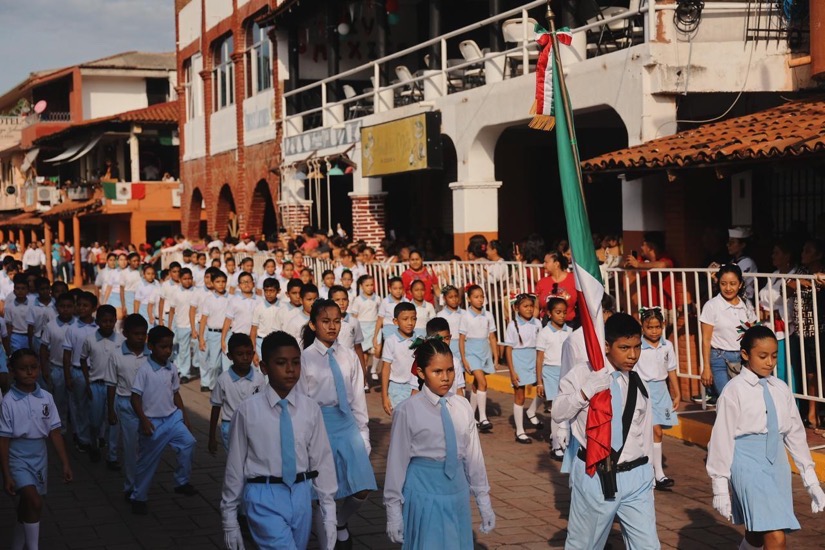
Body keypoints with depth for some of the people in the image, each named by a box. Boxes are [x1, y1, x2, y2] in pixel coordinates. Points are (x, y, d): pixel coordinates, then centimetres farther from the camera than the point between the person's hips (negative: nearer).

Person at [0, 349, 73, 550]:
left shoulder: (46, 398, -3)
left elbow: (54, 432, 3)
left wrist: (65, 463, 2)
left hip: (39, 457, 5)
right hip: (18, 459, -5)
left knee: (27, 505, 15)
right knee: (34, 502, -22)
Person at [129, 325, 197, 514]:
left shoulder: (172, 369, 2)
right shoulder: (144, 370, -14)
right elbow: (135, 397, -12)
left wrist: (184, 416, 10)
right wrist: (144, 421, -18)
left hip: (172, 417, 5)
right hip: (153, 422, -4)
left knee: (188, 443, -17)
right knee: (147, 461, 6)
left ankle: (182, 482, 0)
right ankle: (139, 498, 24)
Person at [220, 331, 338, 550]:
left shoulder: (310, 409, -1)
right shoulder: (248, 410, -8)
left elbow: (322, 461, 5)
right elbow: (235, 466, -1)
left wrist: (329, 515, 6)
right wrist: (229, 519, 4)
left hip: (301, 496, 4)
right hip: (265, 498, -4)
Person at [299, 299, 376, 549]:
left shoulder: (349, 357, 6)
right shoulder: (305, 358, -4)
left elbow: (358, 397, 9)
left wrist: (362, 432, 8)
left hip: (347, 423, 3)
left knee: (362, 489, -2)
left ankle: (341, 523, 28)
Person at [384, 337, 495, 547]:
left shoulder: (463, 407, 0)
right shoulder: (408, 411, -11)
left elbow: (473, 456, 7)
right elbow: (397, 462, -7)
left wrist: (484, 501, 11)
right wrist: (393, 510, -5)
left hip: (457, 490, 4)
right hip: (425, 492, -4)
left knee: (458, 544, 14)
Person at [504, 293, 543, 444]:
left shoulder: (537, 323, 1)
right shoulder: (513, 325, -8)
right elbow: (508, 349, -7)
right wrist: (512, 371, -10)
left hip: (534, 361, 3)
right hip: (519, 363, -3)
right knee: (519, 397, 5)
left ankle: (531, 413, 27)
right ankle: (519, 432, 14)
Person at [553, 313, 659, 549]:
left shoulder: (639, 386, 9)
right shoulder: (583, 374, -6)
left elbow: (645, 434, 14)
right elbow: (558, 413, -6)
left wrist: (647, 473, 18)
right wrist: (584, 393, -21)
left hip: (635, 478, 3)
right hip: (593, 476, -3)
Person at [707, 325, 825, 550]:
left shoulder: (781, 389, 6)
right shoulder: (734, 391, -9)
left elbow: (795, 434, 11)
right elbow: (722, 439, -7)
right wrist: (720, 488, -5)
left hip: (777, 464, 5)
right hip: (749, 465, -5)